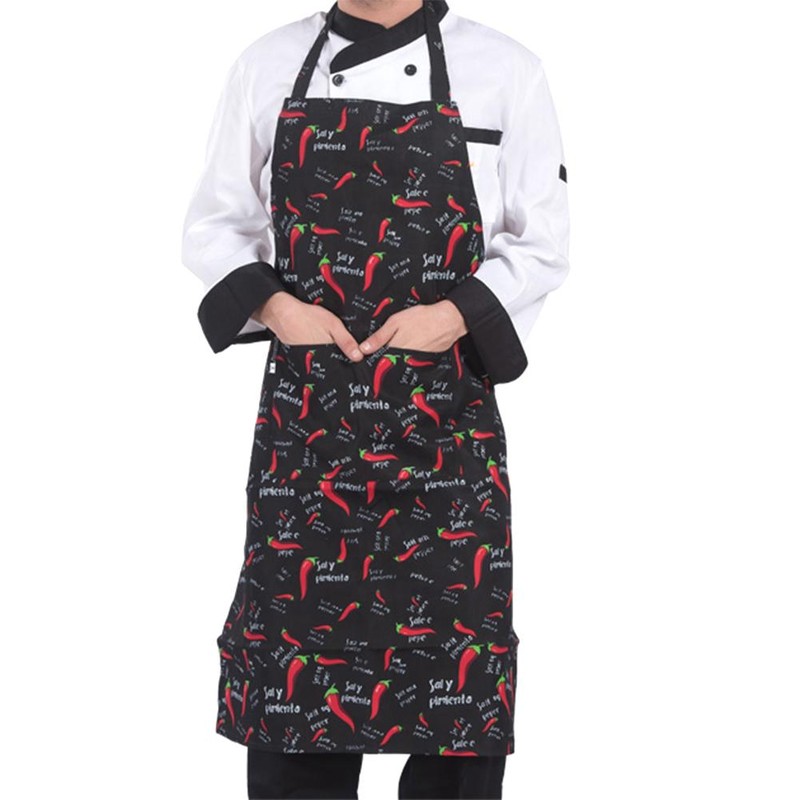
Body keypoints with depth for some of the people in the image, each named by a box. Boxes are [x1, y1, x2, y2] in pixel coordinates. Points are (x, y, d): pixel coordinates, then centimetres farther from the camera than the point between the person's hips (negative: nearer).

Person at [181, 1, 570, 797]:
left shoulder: (504, 70, 1)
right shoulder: (269, 64, 6)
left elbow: (541, 243, 3)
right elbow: (213, 226, 11)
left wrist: (453, 316, -12)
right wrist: (275, 307, -7)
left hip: (445, 411, -1)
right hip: (305, 400, 1)